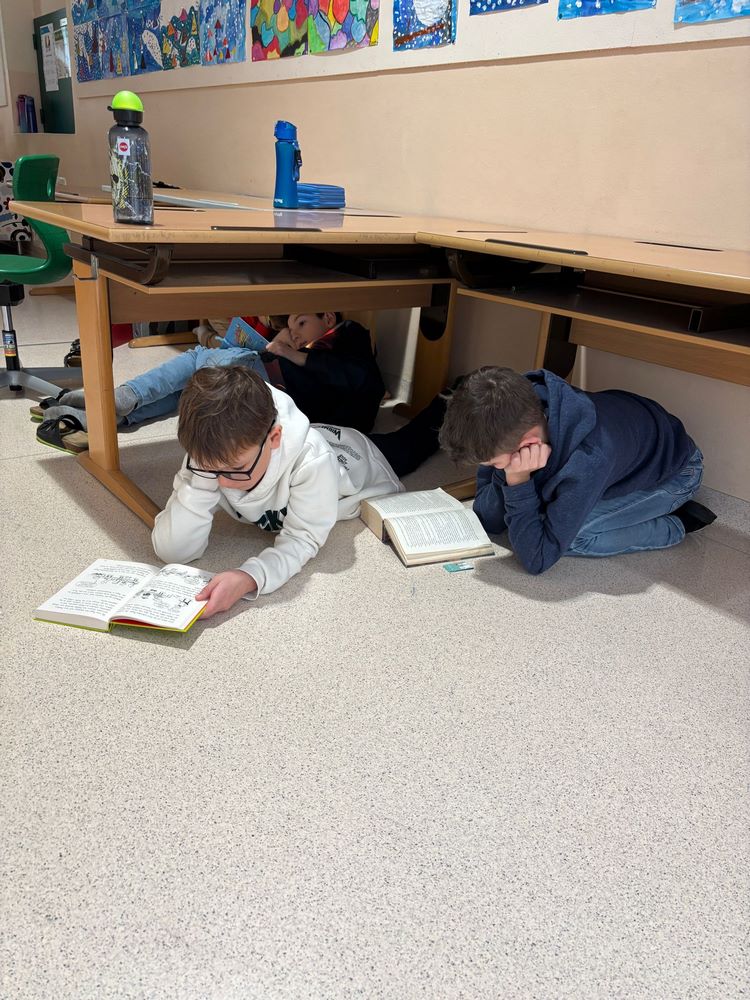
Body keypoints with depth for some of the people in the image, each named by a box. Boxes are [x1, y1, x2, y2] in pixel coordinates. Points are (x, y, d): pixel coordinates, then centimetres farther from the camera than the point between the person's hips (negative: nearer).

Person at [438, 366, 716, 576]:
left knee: (570, 536, -25)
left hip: (673, 472, -7)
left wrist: (517, 481, -40)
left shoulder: (587, 460, -44)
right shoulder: (511, 421, -25)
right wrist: (508, 477, -35)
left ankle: (675, 526, -3)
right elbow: (487, 519, -16)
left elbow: (537, 560, -34)